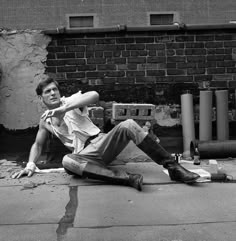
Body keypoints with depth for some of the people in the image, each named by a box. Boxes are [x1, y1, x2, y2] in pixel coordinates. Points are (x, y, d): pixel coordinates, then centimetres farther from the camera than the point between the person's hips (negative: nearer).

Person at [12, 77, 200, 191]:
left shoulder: (71, 101, 8)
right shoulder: (45, 120, 18)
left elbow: (94, 95, -13)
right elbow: (38, 145, 25)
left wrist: (64, 109, -21)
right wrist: (30, 165, 4)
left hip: (101, 143, -1)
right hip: (84, 155, 1)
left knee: (128, 125, -29)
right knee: (67, 161, -36)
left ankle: (173, 167, -30)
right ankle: (126, 178, -44)